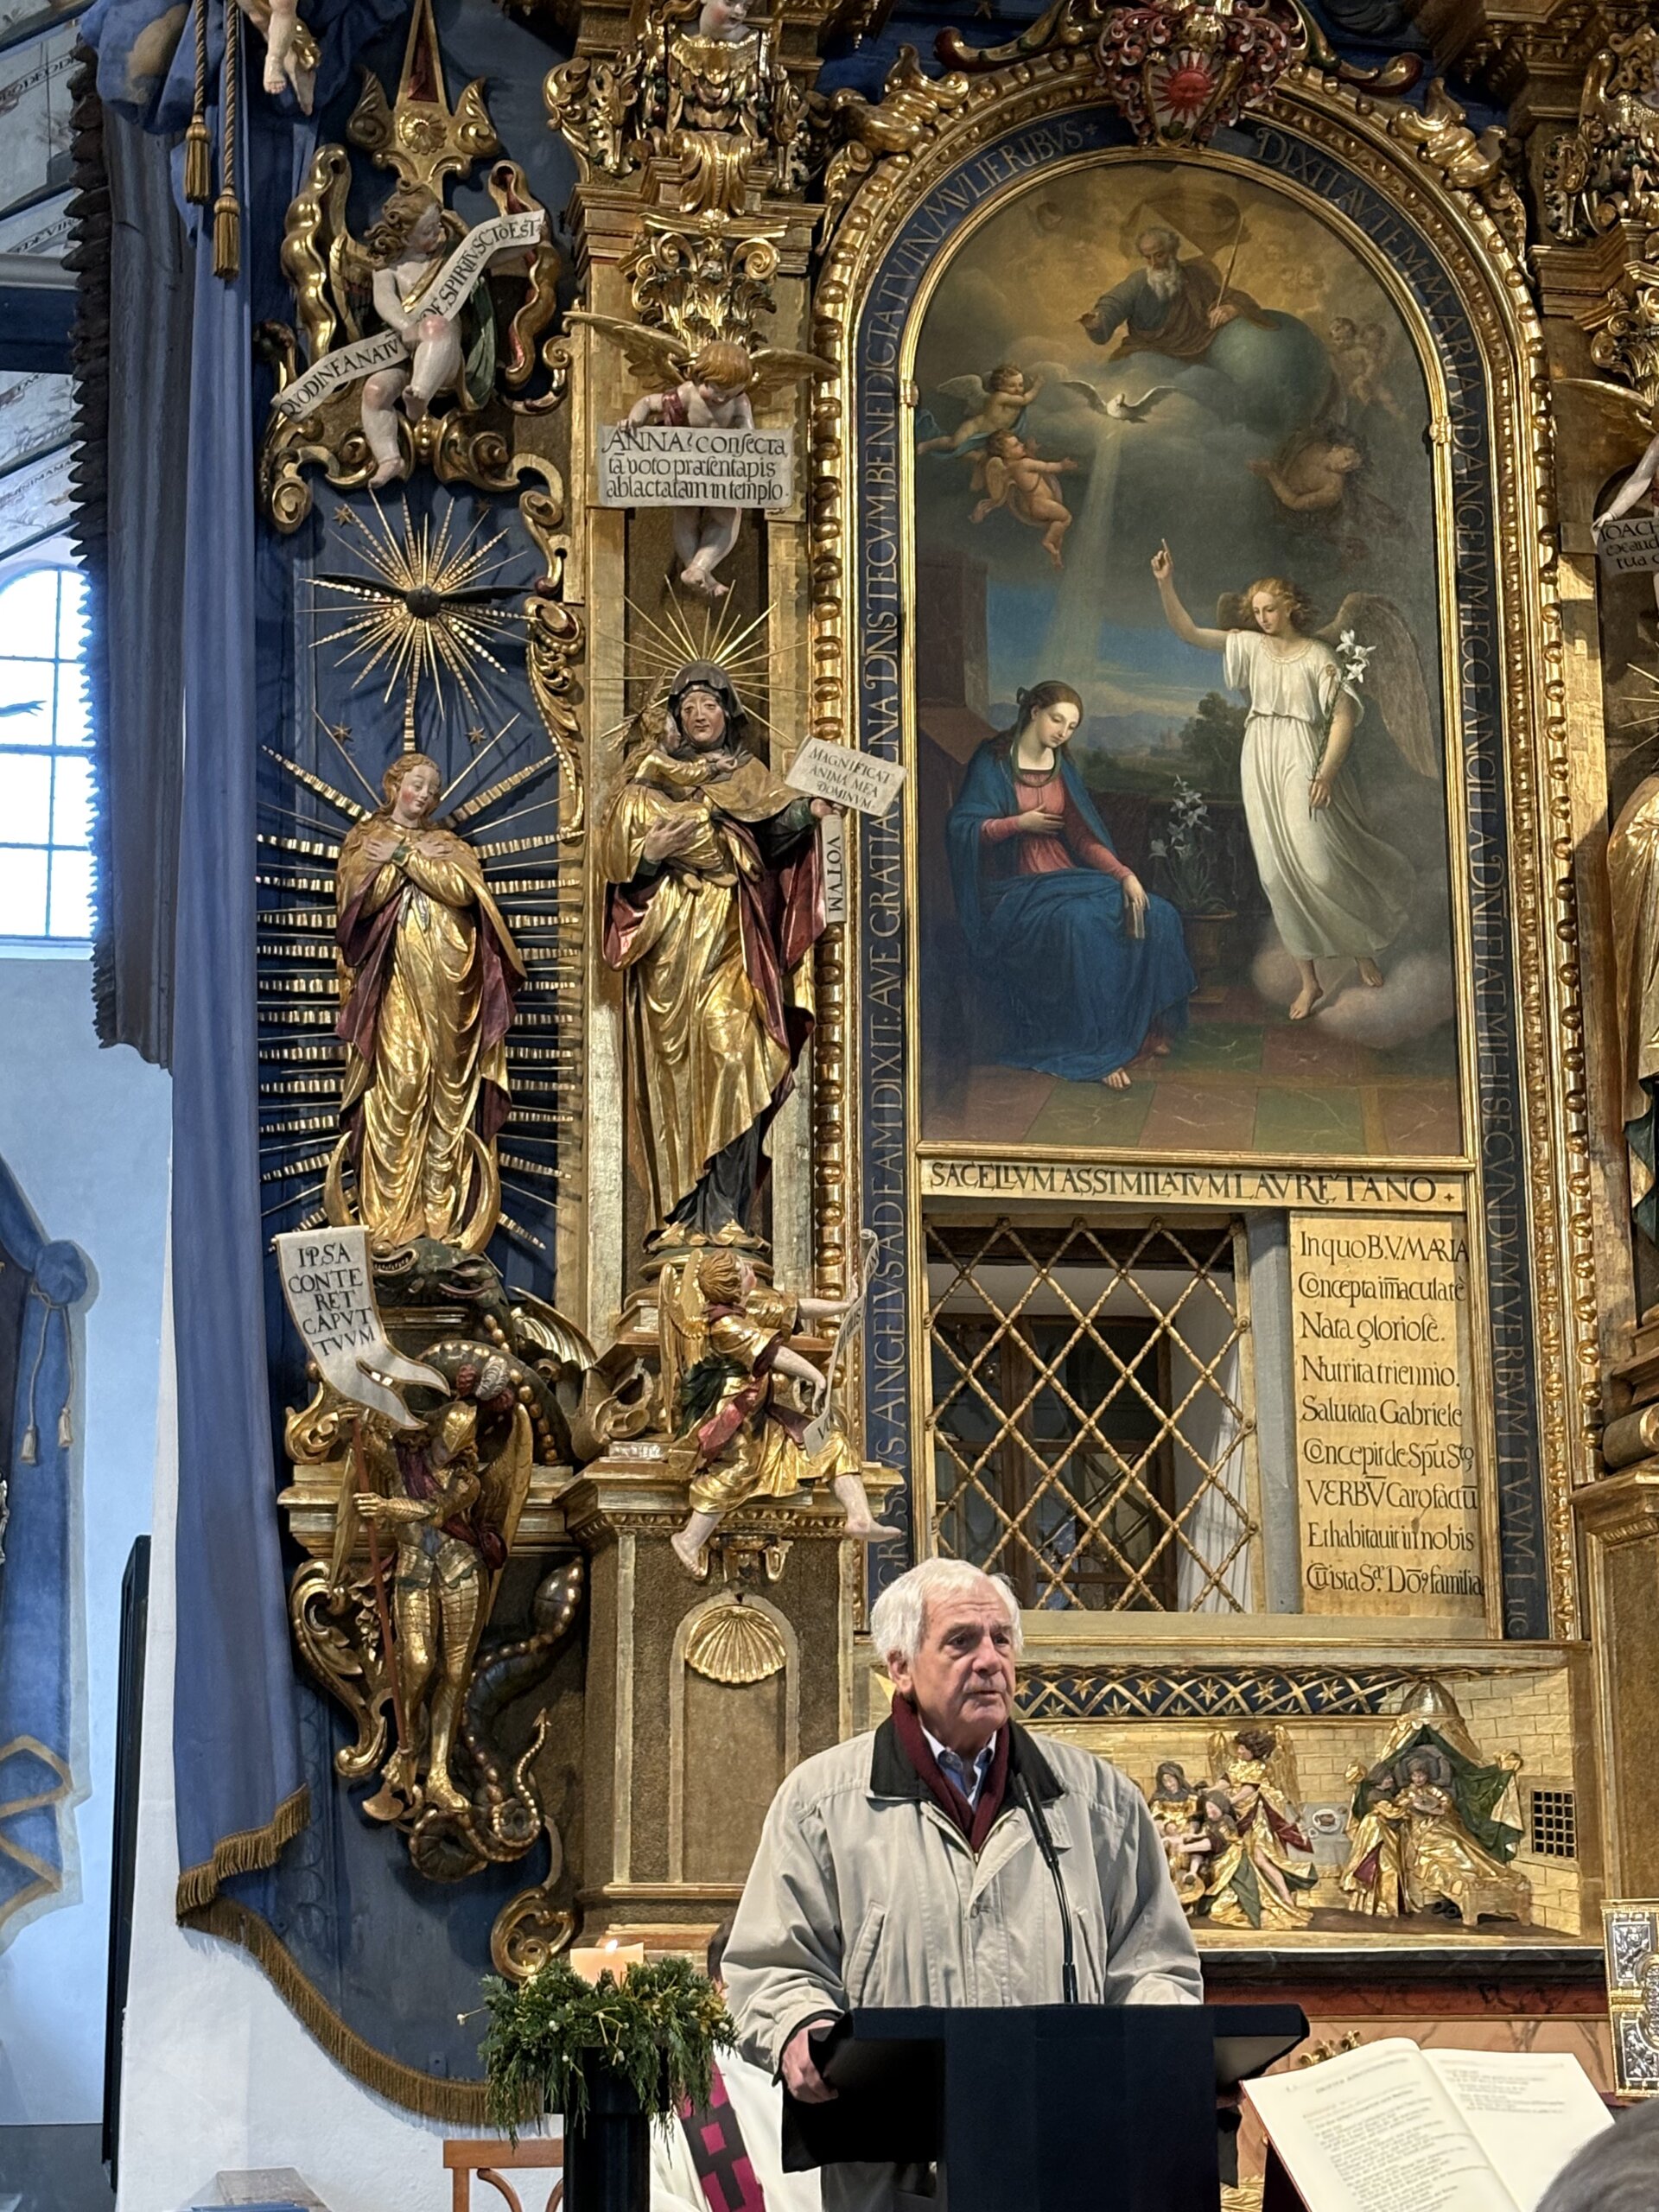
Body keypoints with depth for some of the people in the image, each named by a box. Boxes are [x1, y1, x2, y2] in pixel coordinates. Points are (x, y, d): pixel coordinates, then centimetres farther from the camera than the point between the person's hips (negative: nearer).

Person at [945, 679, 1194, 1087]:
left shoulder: (1061, 769, 14)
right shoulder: (993, 763, -2)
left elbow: (1085, 838, 7)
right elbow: (961, 828, -9)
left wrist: (1125, 874, -8)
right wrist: (1020, 823, -13)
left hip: (1064, 879, 7)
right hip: (1015, 891, -6)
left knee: (1154, 914, -15)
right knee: (1082, 922, -37)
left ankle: (1145, 1024, -7)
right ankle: (1098, 1053, -33)